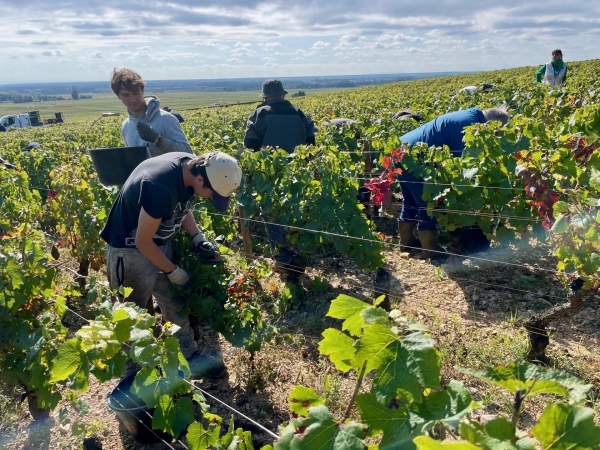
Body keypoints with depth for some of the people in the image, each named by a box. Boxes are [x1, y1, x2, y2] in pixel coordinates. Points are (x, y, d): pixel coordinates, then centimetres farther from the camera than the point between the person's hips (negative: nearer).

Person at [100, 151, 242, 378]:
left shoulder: (191, 167, -11)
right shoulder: (160, 186, -36)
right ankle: (130, 372, 27)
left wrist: (198, 239, -4)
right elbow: (143, 242, -25)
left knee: (176, 304, 16)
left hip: (160, 243, 8)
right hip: (131, 250, -8)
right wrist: (172, 271, -13)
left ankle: (191, 358, 31)